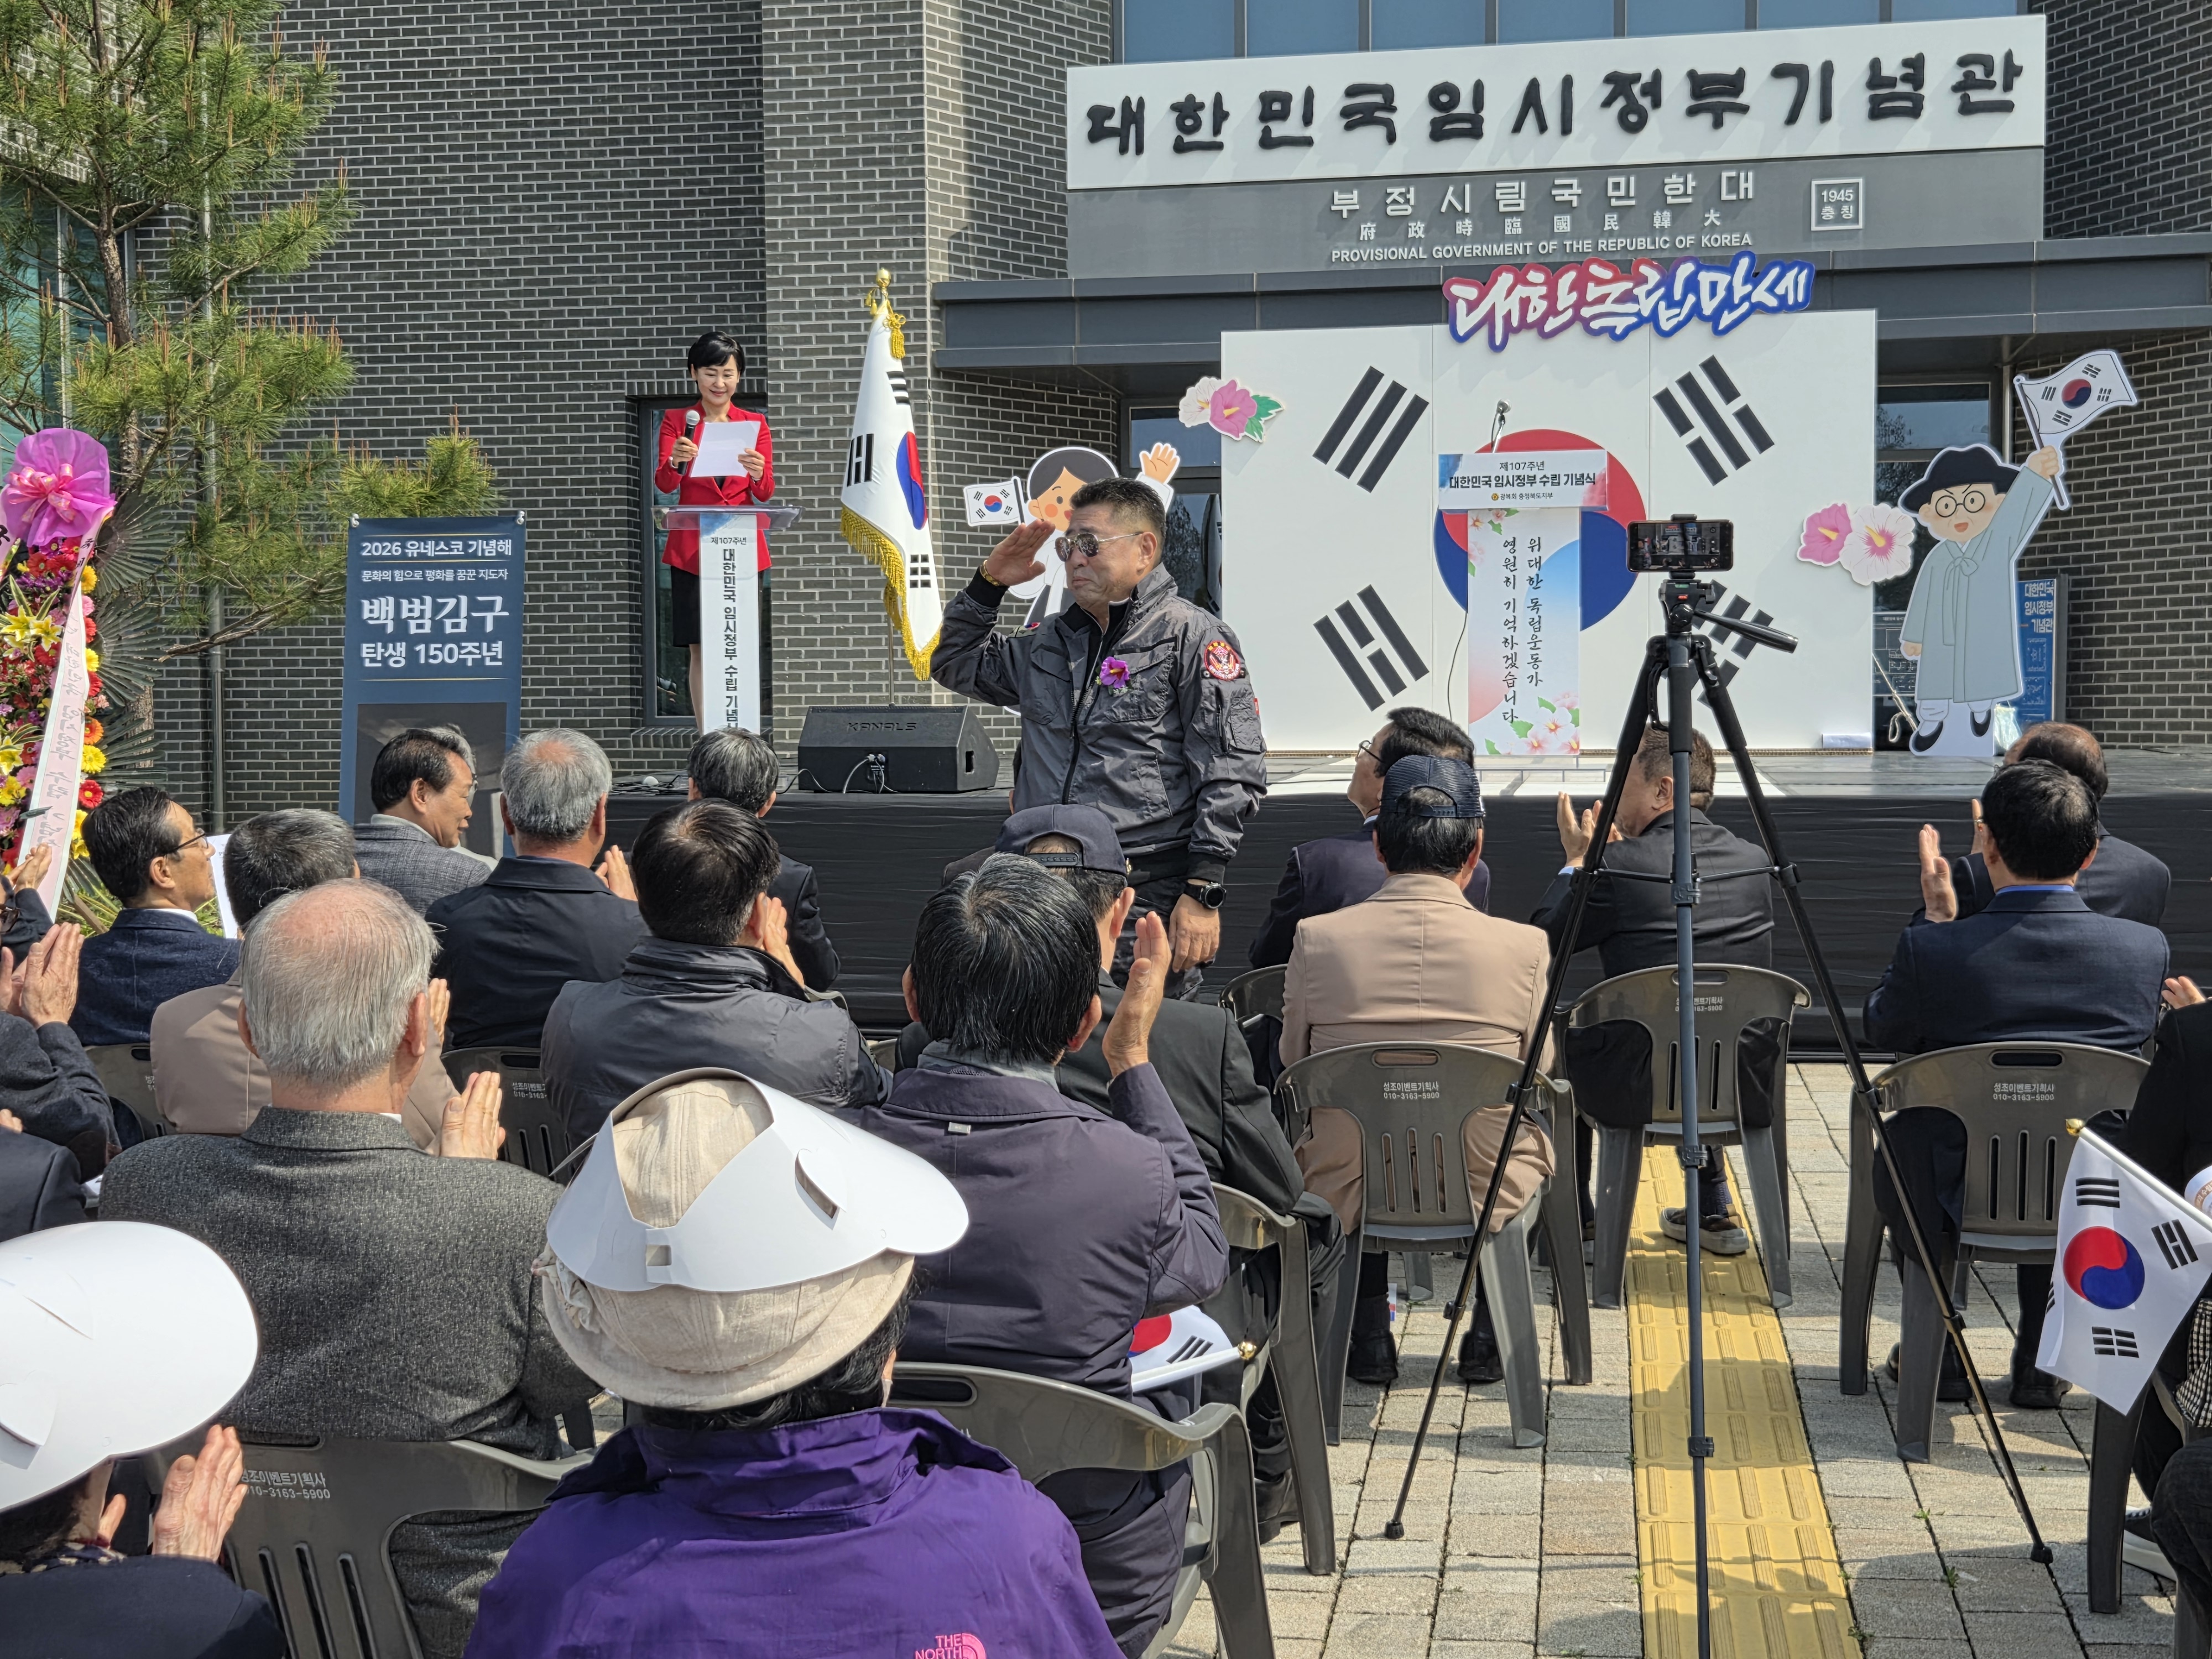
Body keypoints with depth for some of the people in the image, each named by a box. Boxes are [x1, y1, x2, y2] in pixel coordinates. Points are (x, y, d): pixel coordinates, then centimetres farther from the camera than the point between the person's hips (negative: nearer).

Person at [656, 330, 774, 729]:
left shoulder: (755, 423, 9)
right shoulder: (676, 421, 5)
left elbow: (765, 494, 1)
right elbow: (663, 485, -7)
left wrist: (758, 473, -22)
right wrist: (676, 461, -29)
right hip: (691, 548, -1)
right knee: (701, 650, -2)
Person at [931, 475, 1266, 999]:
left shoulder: (1192, 636, -2)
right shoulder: (1050, 642, 19)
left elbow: (1233, 774, -9)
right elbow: (953, 664, 35)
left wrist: (1203, 893, -16)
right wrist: (989, 583, 18)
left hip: (1147, 903, -6)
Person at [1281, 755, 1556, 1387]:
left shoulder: (1317, 939, -12)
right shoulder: (1525, 947, -14)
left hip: (1345, 1199, 1)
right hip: (1487, 1195, -1)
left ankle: (1368, 1330, 32)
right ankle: (1488, 1333, 32)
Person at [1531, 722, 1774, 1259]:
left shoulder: (1621, 867, -14)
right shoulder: (1753, 860, 3)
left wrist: (1576, 861, 11)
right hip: (1750, 1091, 5)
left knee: (1561, 1040, 25)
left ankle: (1577, 1221, 33)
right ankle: (1715, 1213, 38)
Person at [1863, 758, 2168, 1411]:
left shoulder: (1931, 950, -21)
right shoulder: (2146, 949, -13)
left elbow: (1881, 1032, 0)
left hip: (1958, 1200, -2)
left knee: (1899, 1141, 33)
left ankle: (1938, 1351, 37)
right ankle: (2044, 1362, 35)